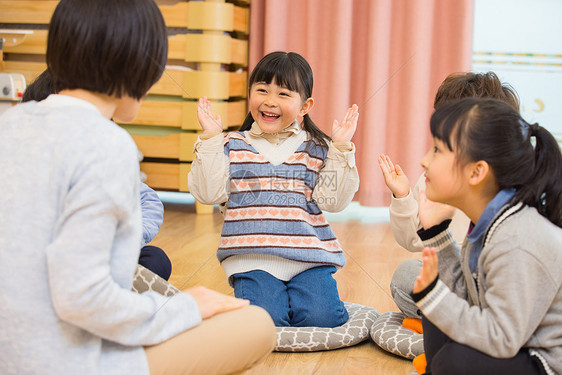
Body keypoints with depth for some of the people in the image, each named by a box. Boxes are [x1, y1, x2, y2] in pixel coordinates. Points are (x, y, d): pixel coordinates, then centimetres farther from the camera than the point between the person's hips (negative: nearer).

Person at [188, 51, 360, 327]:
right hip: (253, 258, -1)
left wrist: (341, 148, -8)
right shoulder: (234, 146, 8)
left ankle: (292, 294, 14)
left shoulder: (317, 149, 9)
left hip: (309, 255, 1)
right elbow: (209, 193, -3)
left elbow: (332, 200, -1)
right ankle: (262, 291, 12)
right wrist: (210, 139, -6)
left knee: (320, 317, -17)